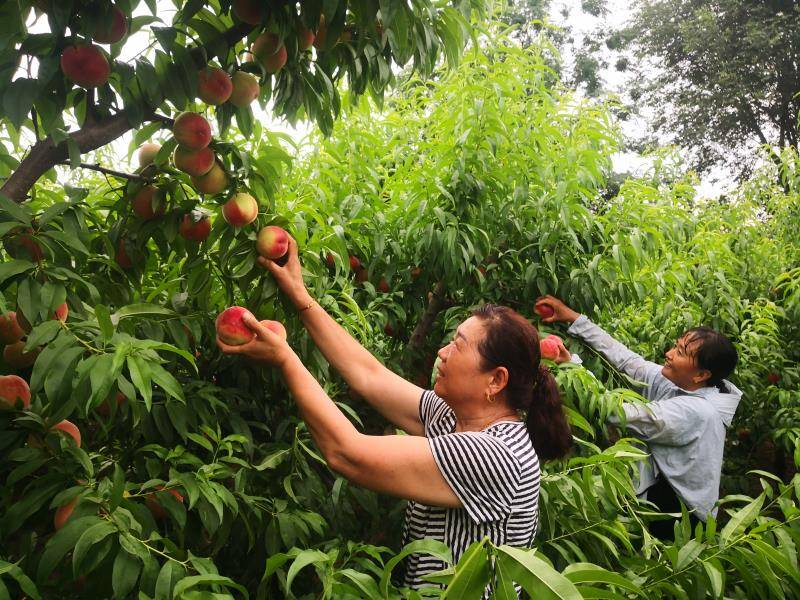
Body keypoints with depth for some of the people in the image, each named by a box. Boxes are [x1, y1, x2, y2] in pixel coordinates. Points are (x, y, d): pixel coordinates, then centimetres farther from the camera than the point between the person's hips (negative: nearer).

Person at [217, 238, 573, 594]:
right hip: (410, 584, 7)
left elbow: (347, 454, -28)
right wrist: (299, 295, 3)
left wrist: (284, 358, -19)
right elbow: (369, 376, 1)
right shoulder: (451, 417, -2)